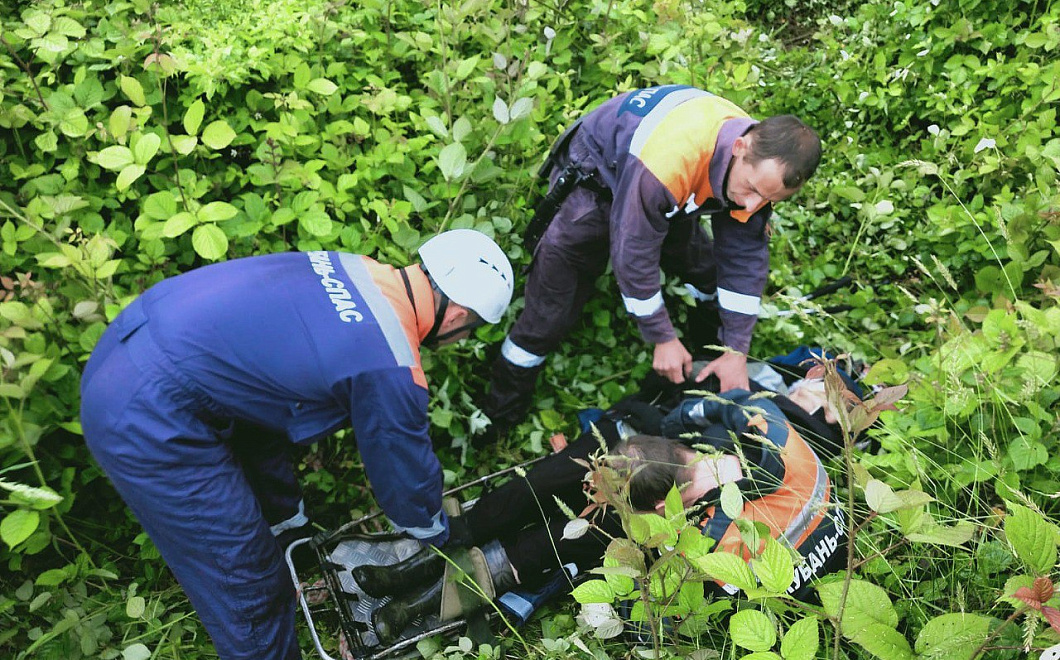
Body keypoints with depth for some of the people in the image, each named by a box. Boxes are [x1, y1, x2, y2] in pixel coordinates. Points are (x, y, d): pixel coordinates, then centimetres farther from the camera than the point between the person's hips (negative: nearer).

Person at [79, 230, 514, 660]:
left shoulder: (351, 269, 4)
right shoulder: (391, 370, -20)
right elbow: (405, 478, -2)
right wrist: (439, 535, 20)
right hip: (148, 425, -9)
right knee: (247, 592, 5)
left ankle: (294, 542, 56)